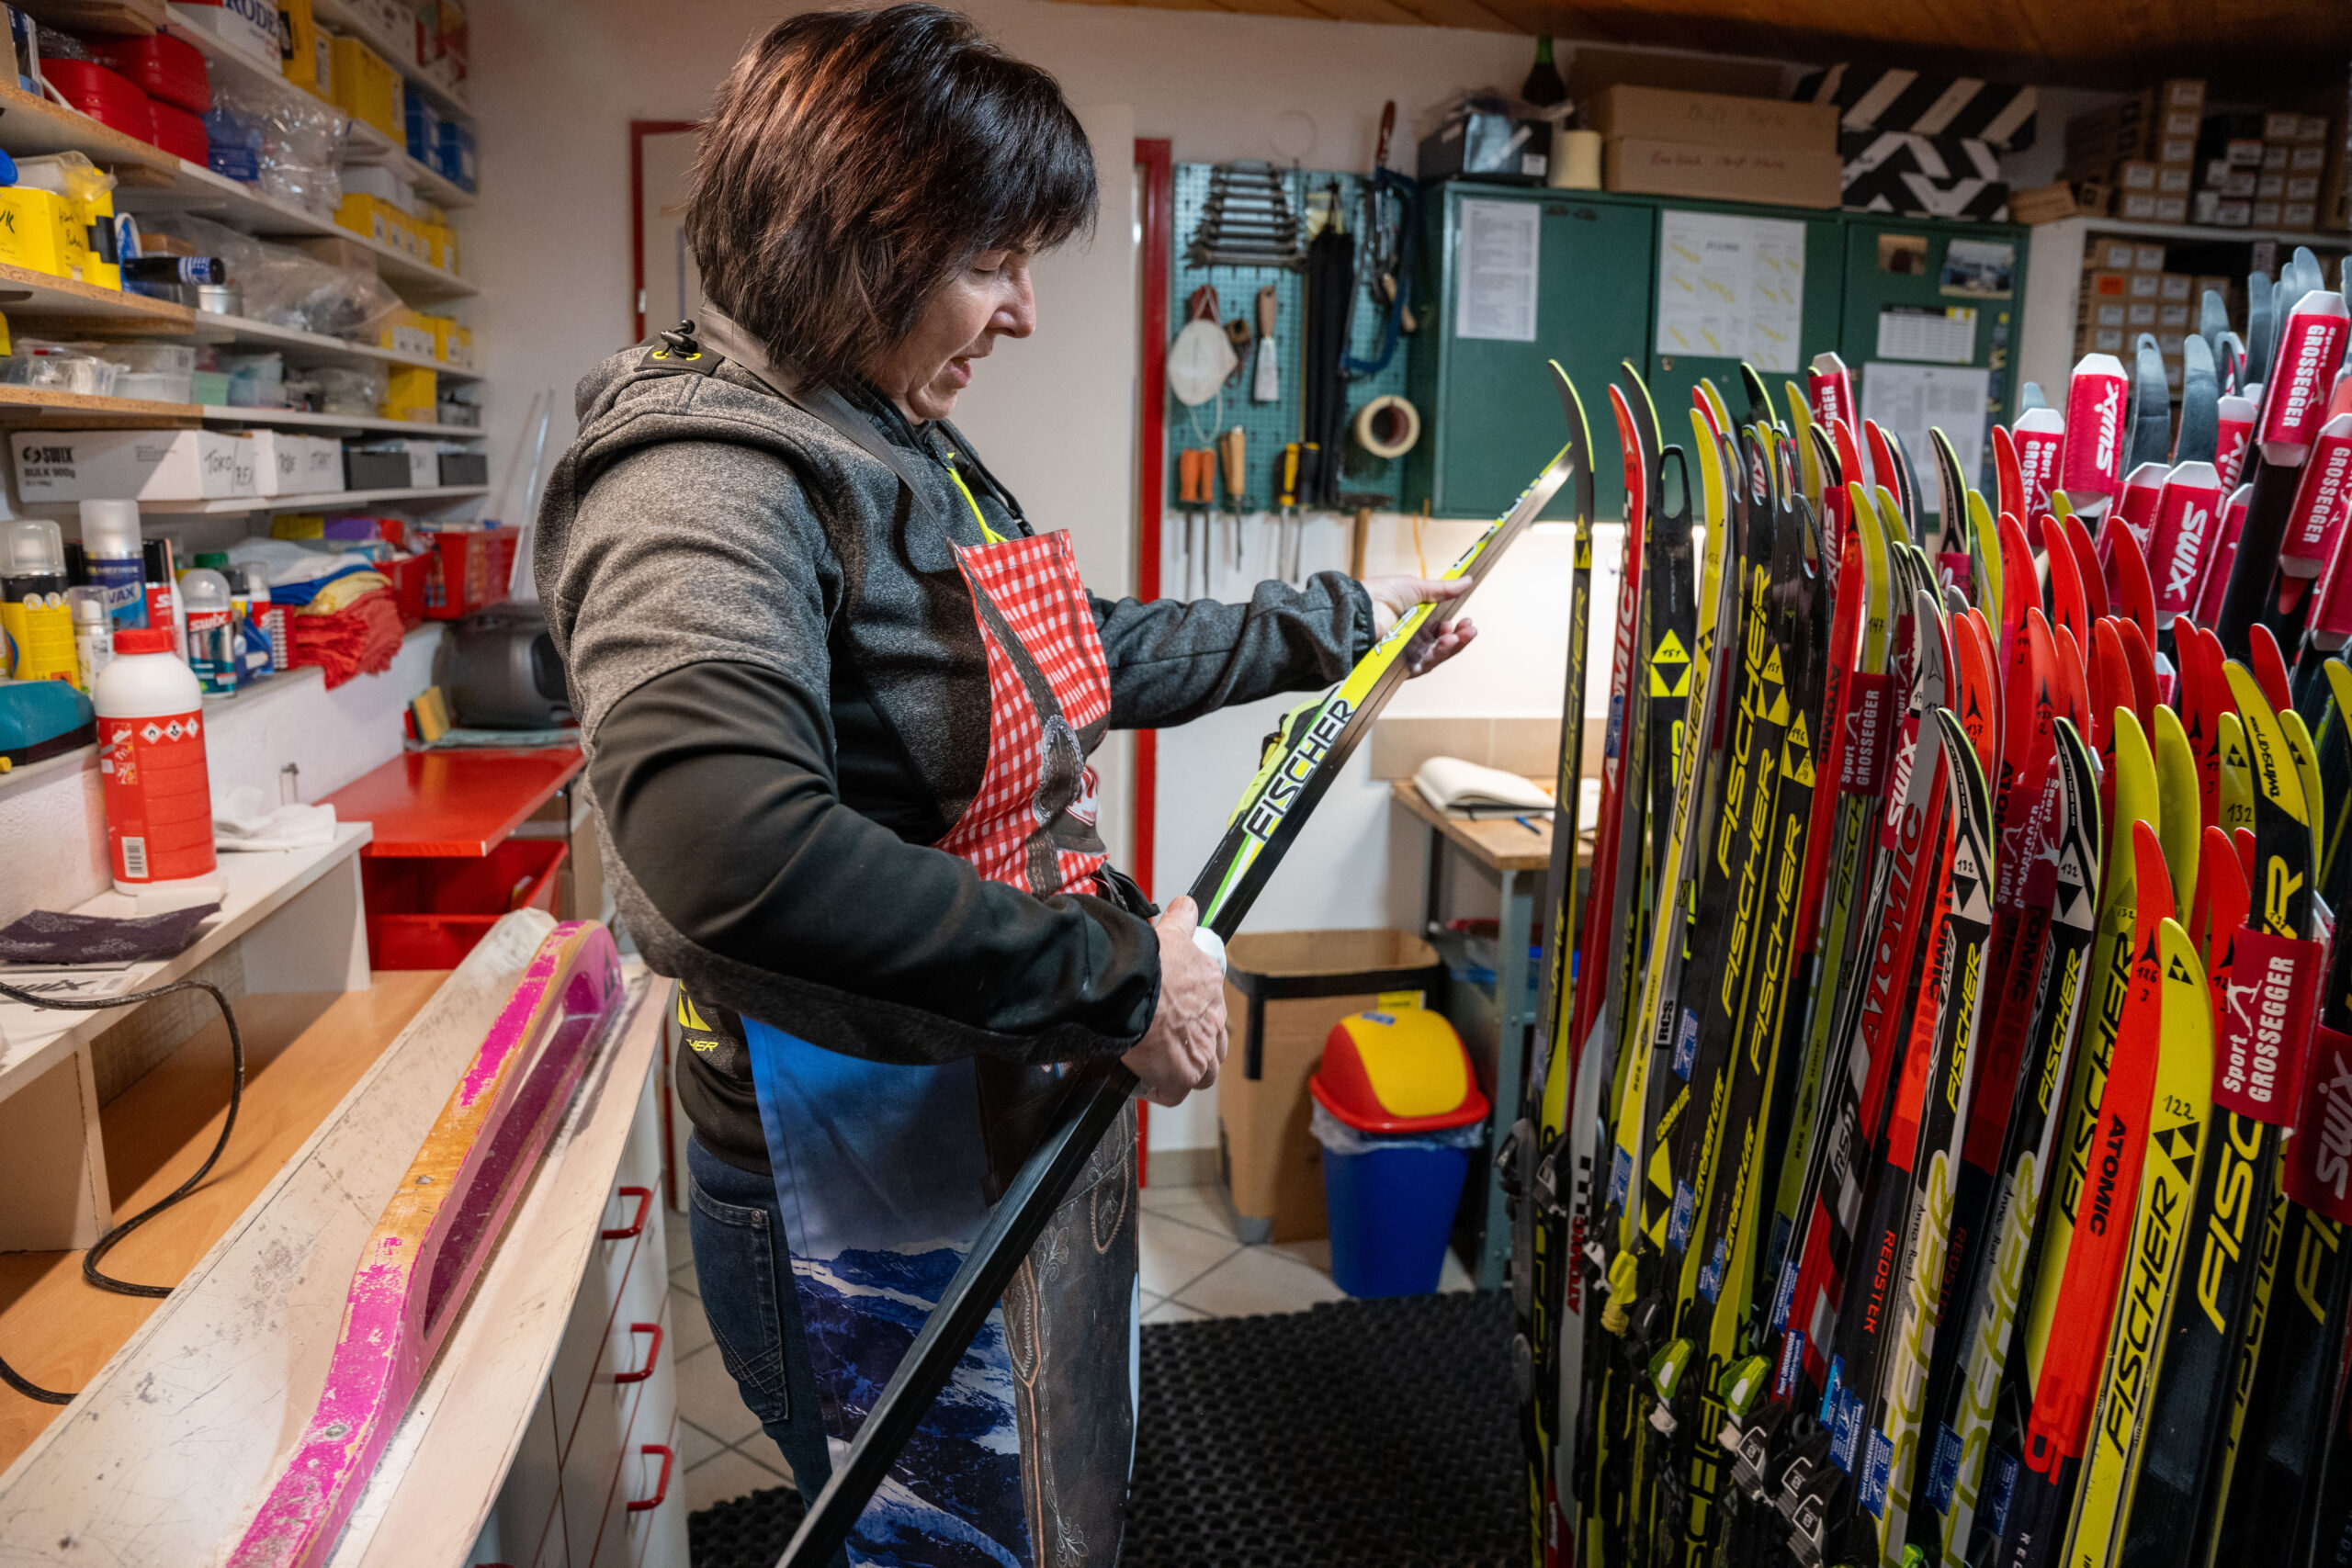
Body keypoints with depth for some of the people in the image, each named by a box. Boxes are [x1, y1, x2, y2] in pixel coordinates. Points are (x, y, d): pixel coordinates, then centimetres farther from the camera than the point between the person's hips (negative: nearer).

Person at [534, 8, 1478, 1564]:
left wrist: (1334, 622, 22)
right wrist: (1113, 972, -33)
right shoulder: (701, 480, -24)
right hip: (879, 1193, -9)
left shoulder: (918, 453, 7)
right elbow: (730, 851, -42)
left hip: (1041, 1109, 9)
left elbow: (1077, 661, 19)